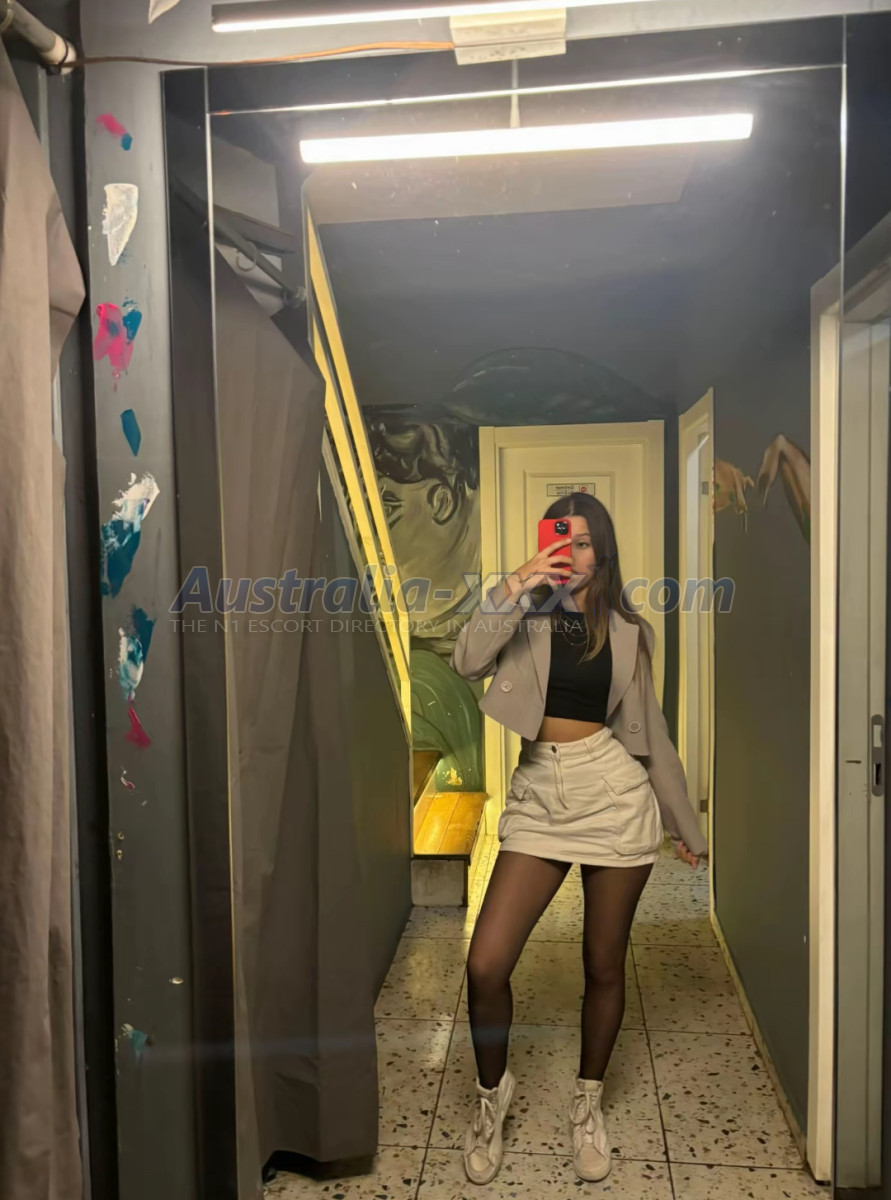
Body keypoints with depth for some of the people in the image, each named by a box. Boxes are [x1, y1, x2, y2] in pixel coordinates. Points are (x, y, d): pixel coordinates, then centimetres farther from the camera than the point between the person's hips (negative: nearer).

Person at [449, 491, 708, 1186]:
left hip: (616, 797, 0)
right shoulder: (526, 616, 5)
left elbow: (650, 730, 12)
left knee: (604, 966, 10)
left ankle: (589, 1103, 36)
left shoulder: (627, 631, 7)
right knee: (485, 966, -6)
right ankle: (493, 1090, 23)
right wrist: (514, 588, -21)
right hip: (539, 797, 0)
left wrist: (683, 822, 16)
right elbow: (467, 661, -15)